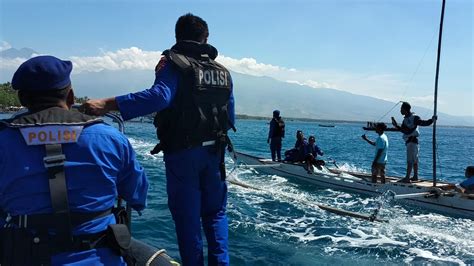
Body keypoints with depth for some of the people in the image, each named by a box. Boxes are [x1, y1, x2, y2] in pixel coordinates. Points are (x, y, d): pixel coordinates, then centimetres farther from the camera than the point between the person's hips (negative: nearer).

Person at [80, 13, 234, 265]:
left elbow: (158, 96, -28)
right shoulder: (223, 71, 9)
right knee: (215, 212, 18)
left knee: (187, 216, 7)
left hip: (182, 153, -4)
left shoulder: (174, 63, -8)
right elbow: (230, 118, 11)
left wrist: (107, 104, -32)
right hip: (213, 152, 5)